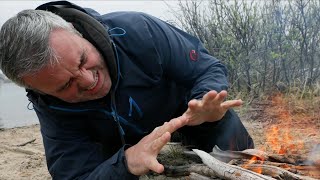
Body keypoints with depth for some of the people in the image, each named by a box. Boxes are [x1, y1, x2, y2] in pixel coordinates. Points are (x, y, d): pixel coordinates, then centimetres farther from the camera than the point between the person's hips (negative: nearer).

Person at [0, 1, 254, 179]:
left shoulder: (136, 30, -34)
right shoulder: (50, 108, -27)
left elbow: (209, 70, -25)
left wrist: (206, 106, -49)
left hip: (186, 108, 0)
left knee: (239, 153, -9)